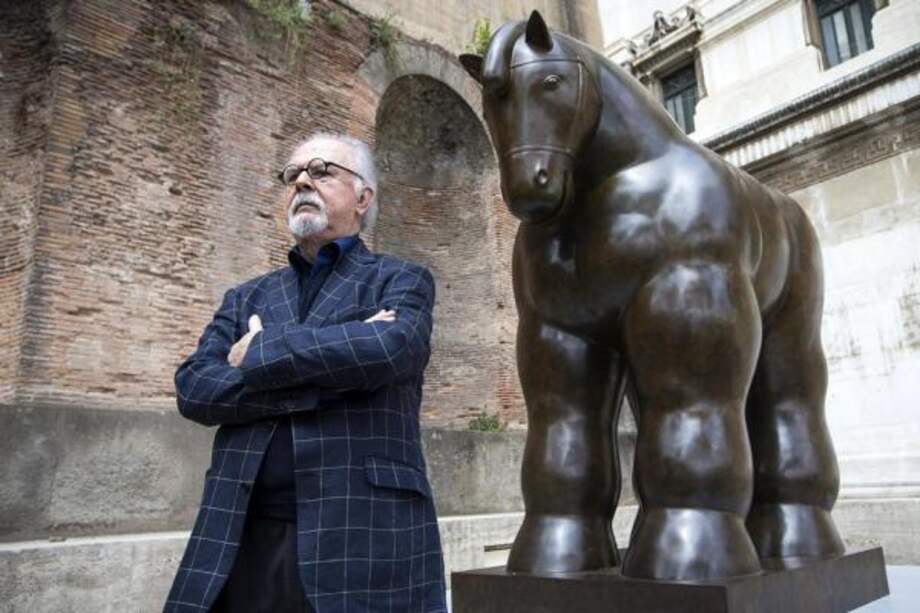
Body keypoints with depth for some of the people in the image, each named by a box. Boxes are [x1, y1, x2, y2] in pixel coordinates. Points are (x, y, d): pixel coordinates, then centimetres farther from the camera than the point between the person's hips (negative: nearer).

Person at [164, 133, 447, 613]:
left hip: (361, 536, -3)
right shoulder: (246, 298, 15)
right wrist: (332, 369, -11)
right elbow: (193, 388, 0)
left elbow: (391, 347, -17)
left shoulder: (402, 281, 5)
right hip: (244, 540, 4)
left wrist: (257, 353, -6)